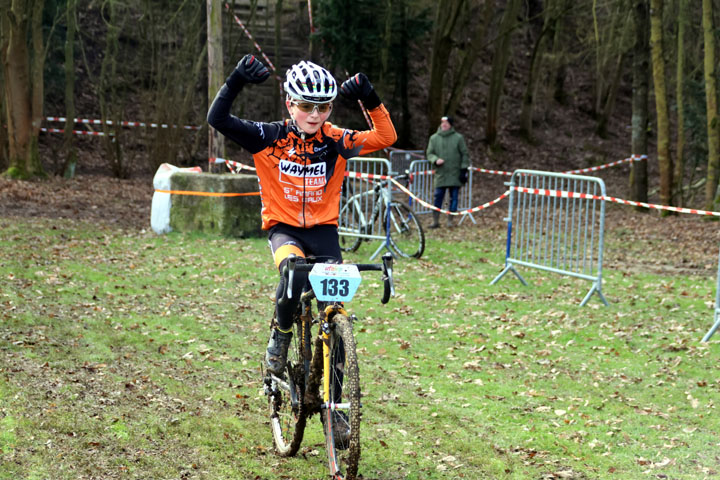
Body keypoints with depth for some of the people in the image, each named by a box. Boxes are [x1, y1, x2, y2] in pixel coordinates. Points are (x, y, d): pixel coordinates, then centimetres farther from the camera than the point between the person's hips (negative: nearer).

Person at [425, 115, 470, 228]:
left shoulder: (458, 138, 2)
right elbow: (429, 153, 10)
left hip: (455, 175, -1)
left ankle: (450, 220, 12)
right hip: (440, 174, 1)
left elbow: (465, 154, 4)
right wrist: (436, 160, -12)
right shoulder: (434, 138, 8)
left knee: (453, 198, 2)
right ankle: (435, 221, 3)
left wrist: (464, 169, -3)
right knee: (438, 197, -2)